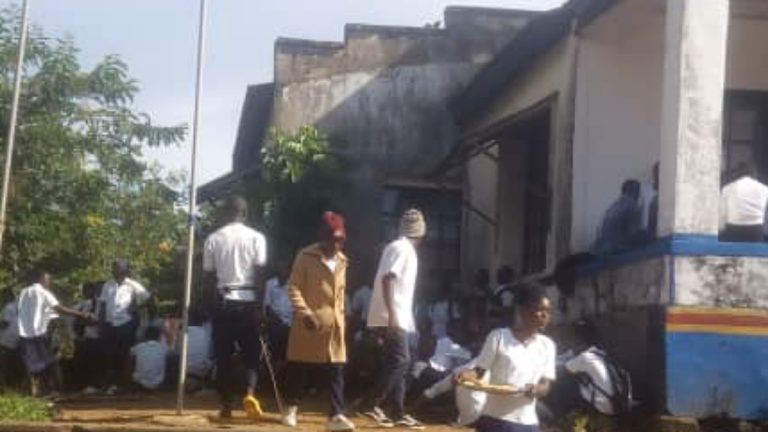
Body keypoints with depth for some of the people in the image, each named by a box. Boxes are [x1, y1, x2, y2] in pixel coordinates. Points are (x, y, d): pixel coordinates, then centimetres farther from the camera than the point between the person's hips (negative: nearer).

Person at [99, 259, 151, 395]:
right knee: (111, 355, 6)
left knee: (124, 355, 3)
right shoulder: (108, 285, 4)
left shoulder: (132, 286, -5)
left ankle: (124, 384, 11)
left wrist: (135, 307, -7)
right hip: (110, 324, 3)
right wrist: (101, 321, 3)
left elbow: (146, 297, -2)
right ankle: (112, 383, 13)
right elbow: (103, 304, 8)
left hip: (126, 325, -3)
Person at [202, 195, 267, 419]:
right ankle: (249, 393, -14)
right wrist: (260, 304, 3)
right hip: (248, 301, -1)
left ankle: (226, 405, 9)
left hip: (222, 302, 1)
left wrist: (213, 304, 12)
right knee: (251, 352, 8)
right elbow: (259, 275, -4)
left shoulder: (213, 239, 2)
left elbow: (209, 277, 3)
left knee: (223, 356, 8)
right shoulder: (256, 237, -1)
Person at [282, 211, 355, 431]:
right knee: (299, 368, 7)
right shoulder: (306, 257, -6)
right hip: (309, 323, -4)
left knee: (336, 371, -4)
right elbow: (293, 287, -9)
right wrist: (304, 312, -20)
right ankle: (291, 408, 24)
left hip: (333, 325, 4)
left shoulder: (341, 261, 13)